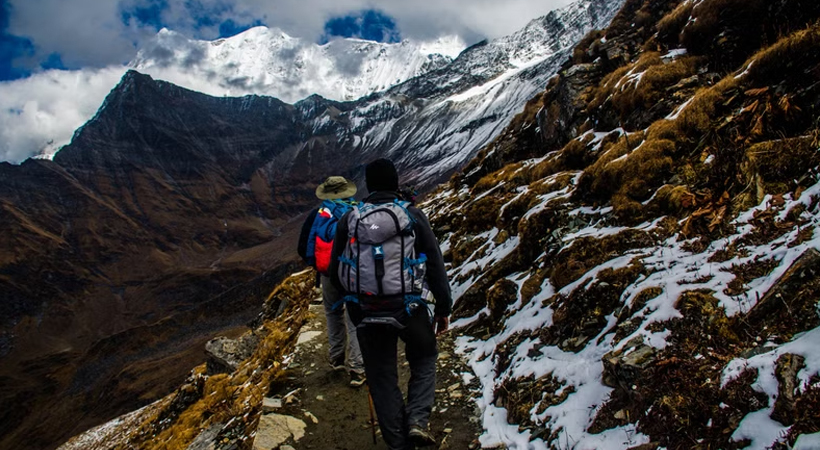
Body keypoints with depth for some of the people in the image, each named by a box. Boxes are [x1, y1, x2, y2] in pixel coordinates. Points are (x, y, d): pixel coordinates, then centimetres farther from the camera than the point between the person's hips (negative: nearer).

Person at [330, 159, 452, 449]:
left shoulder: (349, 219, 1)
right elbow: (436, 265, -3)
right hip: (407, 308, -1)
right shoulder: (413, 215, -4)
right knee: (425, 359, 24)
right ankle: (417, 419, 7)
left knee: (382, 377, 16)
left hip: (366, 313, 2)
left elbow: (335, 272, 6)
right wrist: (444, 308, 6)